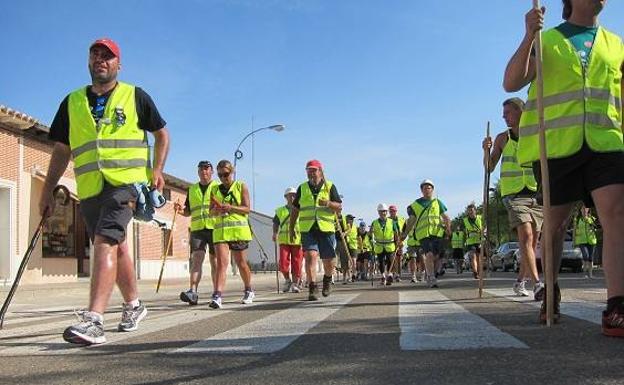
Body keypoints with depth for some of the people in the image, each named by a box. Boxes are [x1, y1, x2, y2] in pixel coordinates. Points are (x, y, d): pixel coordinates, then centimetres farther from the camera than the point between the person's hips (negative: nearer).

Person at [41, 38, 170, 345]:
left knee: (105, 241, -21)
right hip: (89, 188, 5)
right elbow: (61, 150, 18)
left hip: (125, 182, -4)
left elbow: (161, 134, 12)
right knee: (116, 247, 13)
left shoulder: (135, 96, 7)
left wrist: (157, 168, -3)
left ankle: (94, 320, -28)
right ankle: (133, 305, 32)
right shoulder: (72, 102, 16)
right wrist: (48, 190, 12)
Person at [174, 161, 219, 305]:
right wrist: (180, 209, -1)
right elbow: (188, 212, 21)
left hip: (215, 228, -2)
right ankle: (193, 291, -22)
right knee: (196, 259, -12)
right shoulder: (192, 189, 18)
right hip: (197, 229, 2)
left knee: (215, 261, 2)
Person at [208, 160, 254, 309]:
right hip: (220, 230, 2)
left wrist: (230, 207, -18)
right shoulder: (215, 189, 16)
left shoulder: (241, 187, 6)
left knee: (241, 262, 8)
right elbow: (211, 211, 14)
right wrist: (216, 210, -10)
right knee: (221, 262, -12)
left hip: (238, 229, -2)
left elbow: (247, 208, -3)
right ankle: (217, 296, -22)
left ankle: (249, 291, 29)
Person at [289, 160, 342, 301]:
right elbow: (295, 209, 18)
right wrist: (291, 228, 14)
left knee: (328, 261, 6)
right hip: (307, 229, 1)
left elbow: (339, 207, 0)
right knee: (310, 256, -16)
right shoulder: (302, 188, 11)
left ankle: (327, 280, 36)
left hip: (326, 229, 0)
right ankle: (312, 289, -15)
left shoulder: (330, 186, 5)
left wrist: (329, 203, -20)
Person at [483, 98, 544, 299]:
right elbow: (489, 168, 9)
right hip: (513, 194, -2)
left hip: (537, 193, 2)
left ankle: (520, 282, 25)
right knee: (525, 235, -20)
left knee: (533, 241, 7)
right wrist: (487, 150, -8)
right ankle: (537, 284, -25)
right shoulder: (503, 138, 7)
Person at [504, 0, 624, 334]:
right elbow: (511, 83, -3)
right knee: (555, 222, 8)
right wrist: (528, 38, -15)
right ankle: (550, 292, 28)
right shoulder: (546, 40, 10)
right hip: (555, 144, -1)